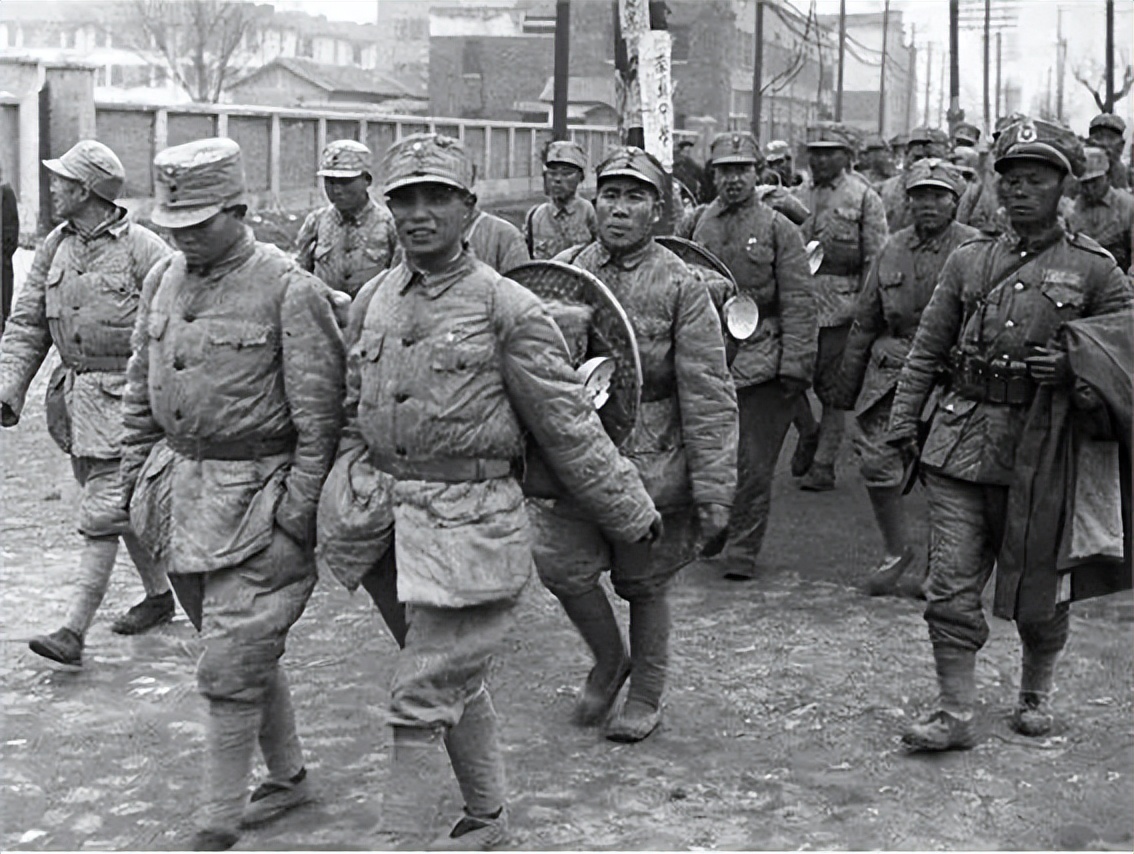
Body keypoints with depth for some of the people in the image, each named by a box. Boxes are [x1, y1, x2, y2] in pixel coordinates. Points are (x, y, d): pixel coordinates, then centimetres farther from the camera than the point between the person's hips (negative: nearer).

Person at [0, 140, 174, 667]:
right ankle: (158, 595, 34)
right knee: (123, 506, 17)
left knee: (101, 514, -6)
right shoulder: (55, 246, 8)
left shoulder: (143, 249, -12)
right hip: (72, 395, 7)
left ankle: (75, 631, -5)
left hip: (123, 397, -7)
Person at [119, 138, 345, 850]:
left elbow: (319, 416, -14)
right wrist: (136, 471, 13)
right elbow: (141, 390, 18)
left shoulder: (290, 290, -13)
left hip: (257, 497, -7)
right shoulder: (164, 281, 9)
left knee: (230, 670, -4)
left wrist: (297, 513, -16)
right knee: (247, 651, 17)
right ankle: (289, 777, 33)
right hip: (181, 490, 7)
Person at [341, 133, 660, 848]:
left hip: (472, 524, -6)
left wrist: (634, 515, 1)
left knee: (422, 699, -6)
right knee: (460, 683, 20)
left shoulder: (508, 309, -10)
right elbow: (355, 412, 18)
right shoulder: (372, 301, 7)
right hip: (393, 515, 6)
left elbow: (569, 427, -5)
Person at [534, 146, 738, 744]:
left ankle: (645, 697, 30)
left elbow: (708, 396, -9)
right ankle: (609, 661, 25)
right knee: (560, 565, -3)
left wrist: (713, 489, -12)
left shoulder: (681, 287, -7)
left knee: (645, 584, 9)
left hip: (651, 465, -3)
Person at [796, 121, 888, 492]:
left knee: (832, 388, 1)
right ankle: (808, 431, 24)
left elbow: (876, 260, -3)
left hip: (839, 305, -4)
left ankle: (823, 466, 8)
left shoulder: (864, 198, 0)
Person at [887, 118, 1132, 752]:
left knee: (1036, 587, 11)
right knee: (952, 586, -1)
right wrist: (904, 419, 5)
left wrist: (1071, 368, -14)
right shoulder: (970, 259, 8)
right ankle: (955, 715, 6)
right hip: (961, 439, 2)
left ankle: (1037, 693, 34)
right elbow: (928, 348, 12)